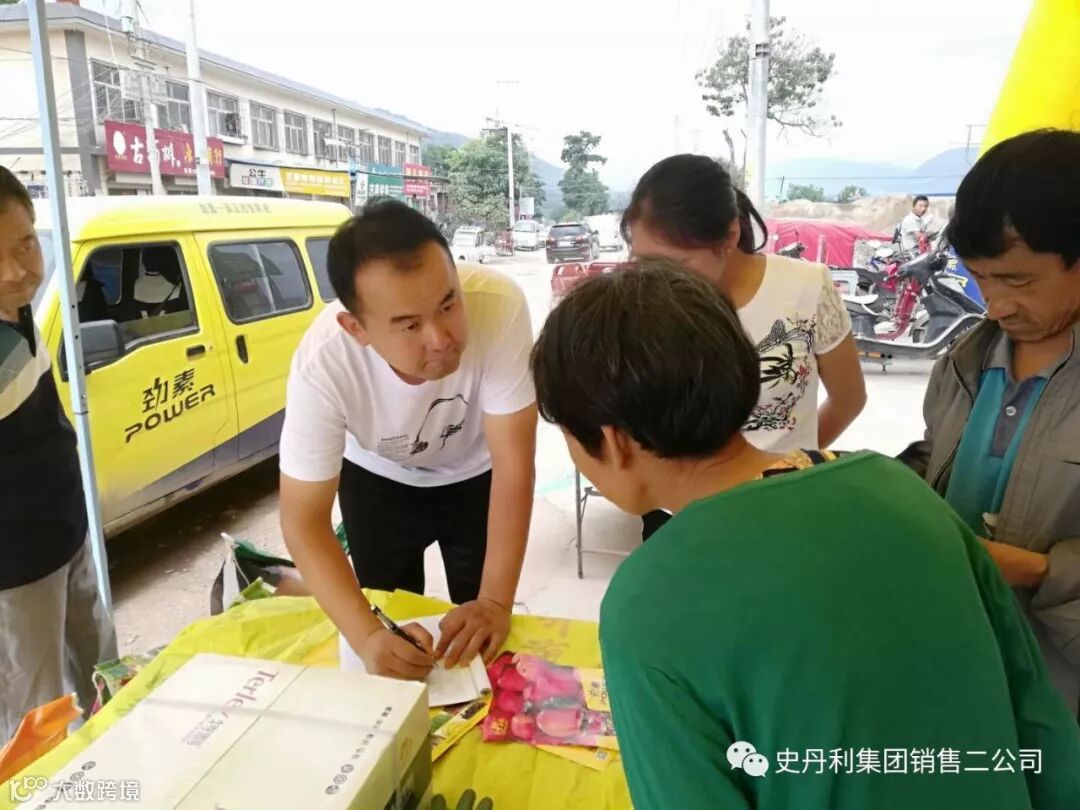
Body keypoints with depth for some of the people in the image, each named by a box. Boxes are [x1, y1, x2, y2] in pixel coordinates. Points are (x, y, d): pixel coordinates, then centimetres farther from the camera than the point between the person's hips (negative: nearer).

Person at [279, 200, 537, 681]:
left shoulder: (498, 306, -39)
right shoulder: (323, 364, -36)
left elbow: (514, 464, -31)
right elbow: (303, 519, -29)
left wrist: (495, 601, -36)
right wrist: (366, 635, -42)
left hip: (477, 476, 0)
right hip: (378, 483, 0)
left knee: (481, 638, 10)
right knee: (392, 632, 12)